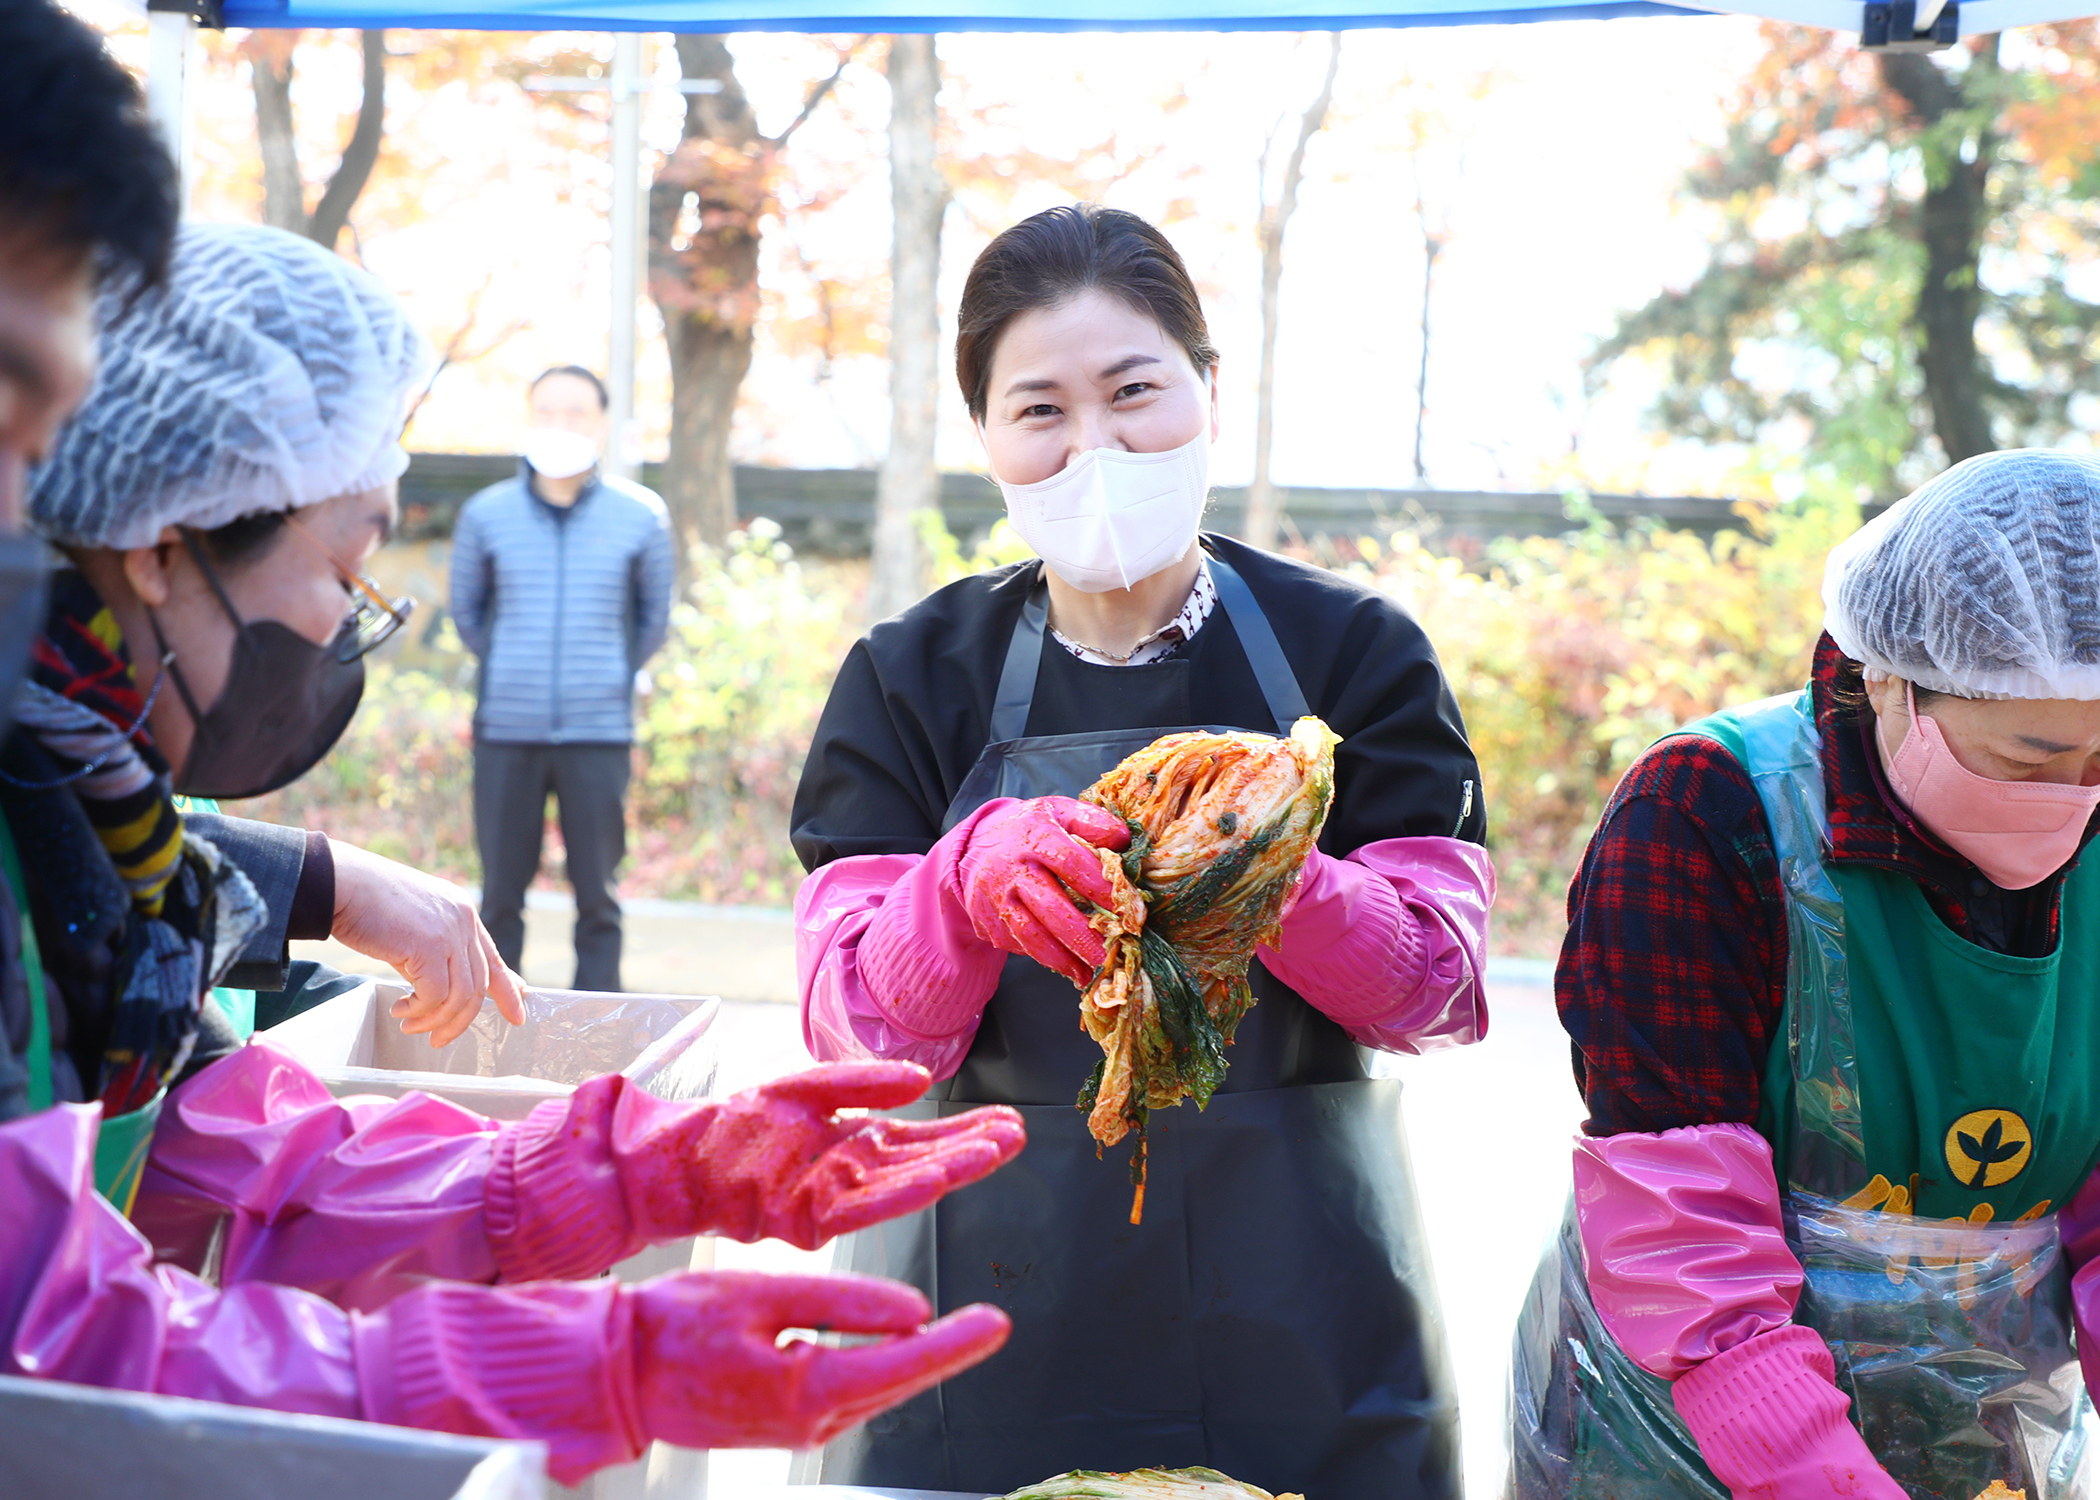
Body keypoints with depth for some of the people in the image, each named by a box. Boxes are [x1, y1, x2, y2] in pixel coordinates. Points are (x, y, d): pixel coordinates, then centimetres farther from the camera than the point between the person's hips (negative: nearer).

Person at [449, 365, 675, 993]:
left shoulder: (640, 517, 2)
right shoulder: (486, 513, 3)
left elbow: (654, 618, 14)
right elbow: (466, 612, 16)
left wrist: (612, 676, 10)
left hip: (599, 733, -1)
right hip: (506, 732, 1)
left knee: (597, 895, 2)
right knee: (500, 894, 6)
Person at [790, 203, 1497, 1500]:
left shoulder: (1357, 653, -1)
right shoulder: (912, 678, 0)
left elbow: (1438, 989, -8)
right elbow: (859, 1029, -7)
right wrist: (970, 880, -28)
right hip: (994, 1307, 0)